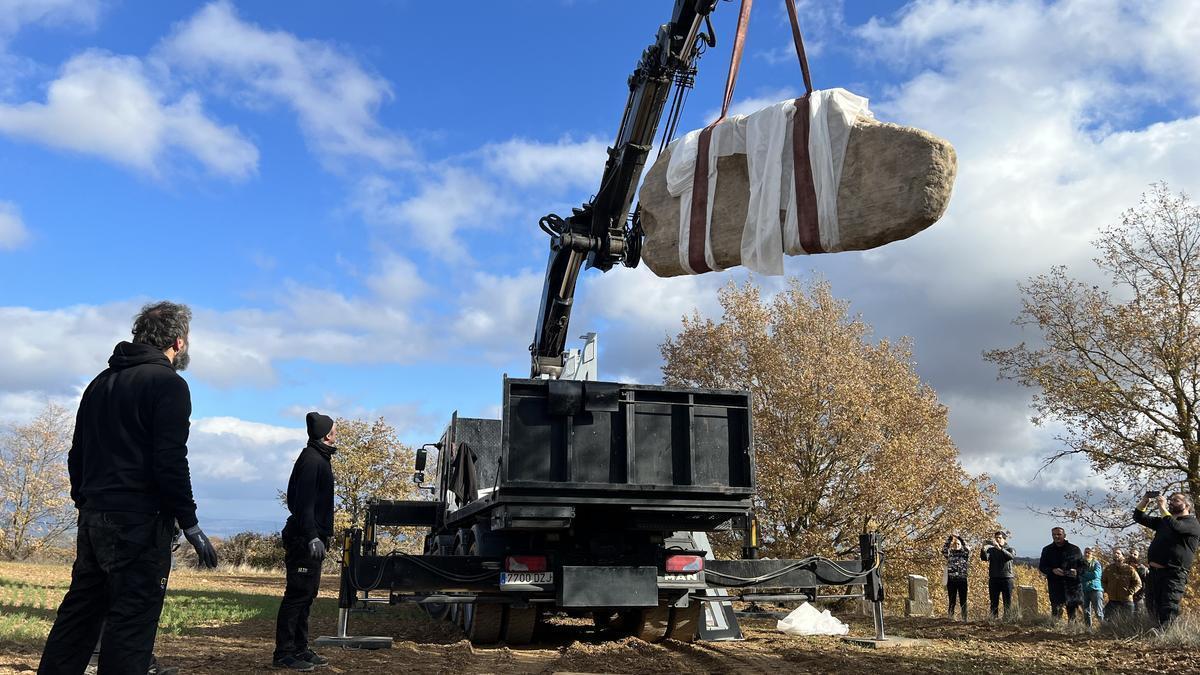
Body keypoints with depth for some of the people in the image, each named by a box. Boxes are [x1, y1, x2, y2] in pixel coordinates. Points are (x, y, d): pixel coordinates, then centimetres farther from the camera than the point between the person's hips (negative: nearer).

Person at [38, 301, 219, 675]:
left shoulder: (102, 381, 16)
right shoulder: (168, 384, -9)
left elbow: (77, 454, 18)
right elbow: (170, 462, -16)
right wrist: (190, 524, -11)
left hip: (93, 517, 8)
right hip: (139, 521, -8)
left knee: (79, 611, 15)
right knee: (132, 620, -5)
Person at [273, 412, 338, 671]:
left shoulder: (319, 458, 18)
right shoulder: (312, 460, -14)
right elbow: (304, 501, -22)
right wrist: (312, 537, -26)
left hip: (311, 538, 11)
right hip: (305, 540, -11)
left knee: (306, 595, 14)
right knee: (298, 595, -7)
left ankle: (300, 649, 21)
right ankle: (284, 654, -3)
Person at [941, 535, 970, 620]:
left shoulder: (964, 554, 8)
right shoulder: (950, 553, 12)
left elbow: (968, 550, -11)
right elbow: (944, 550, -5)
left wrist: (960, 538, -13)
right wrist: (949, 539, -9)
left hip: (962, 580, -1)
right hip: (951, 580, 1)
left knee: (963, 602, 0)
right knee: (952, 602, 4)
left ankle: (964, 619, 3)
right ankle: (950, 619, 6)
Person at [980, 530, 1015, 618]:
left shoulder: (1010, 549, 6)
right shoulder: (991, 550, 10)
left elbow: (1011, 556, -18)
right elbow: (984, 558, -9)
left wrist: (1000, 548, -31)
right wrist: (983, 550, -30)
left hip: (1007, 579, -1)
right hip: (994, 579, 1)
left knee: (1008, 602, 0)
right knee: (994, 602, 3)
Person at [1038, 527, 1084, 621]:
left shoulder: (1074, 549, 9)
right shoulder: (1047, 550, 10)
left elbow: (1083, 565, 13)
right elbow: (1041, 567, 11)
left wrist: (1076, 571, -9)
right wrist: (1053, 570, -9)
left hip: (1072, 585, 0)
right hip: (1055, 586, 0)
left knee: (1072, 609, 3)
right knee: (1056, 610, -7)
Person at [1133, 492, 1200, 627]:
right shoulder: (1163, 521, 23)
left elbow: (1175, 527, -22)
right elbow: (1139, 517, 25)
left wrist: (1162, 508, -13)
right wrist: (1145, 501, 9)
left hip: (1174, 574, -8)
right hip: (1155, 571, 8)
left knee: (1168, 610, -16)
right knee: (1153, 610, 8)